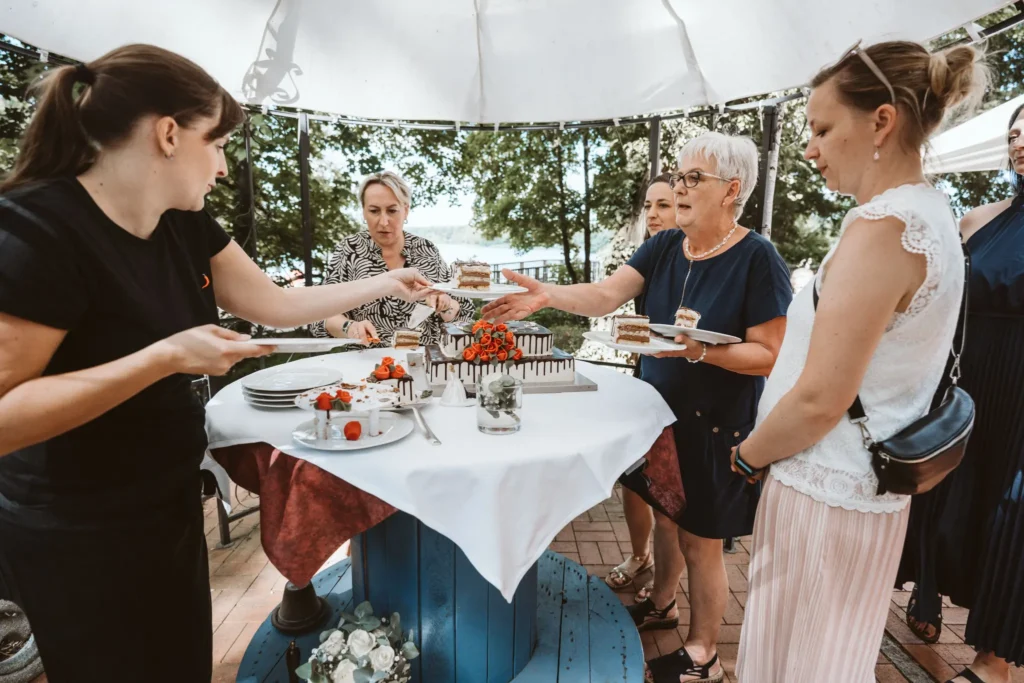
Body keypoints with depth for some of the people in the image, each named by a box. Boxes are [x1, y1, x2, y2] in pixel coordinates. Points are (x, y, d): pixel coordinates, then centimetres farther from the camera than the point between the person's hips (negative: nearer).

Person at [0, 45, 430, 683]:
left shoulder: (187, 225, -1)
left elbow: (278, 304, 5)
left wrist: (384, 285, 6)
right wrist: (167, 356, -31)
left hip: (168, 500, 7)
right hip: (78, 534, -7)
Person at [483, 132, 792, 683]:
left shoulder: (758, 259, -16)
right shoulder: (664, 247, 0)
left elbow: (769, 355, -16)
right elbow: (607, 295, -11)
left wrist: (700, 349, -31)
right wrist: (548, 295, -27)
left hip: (717, 425, -5)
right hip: (661, 411, 6)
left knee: (699, 539, 9)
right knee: (664, 514, 22)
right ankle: (661, 604, 49)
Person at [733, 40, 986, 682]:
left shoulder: (882, 226, -22)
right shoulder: (932, 215, 8)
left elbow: (819, 401, -25)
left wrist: (745, 454, -8)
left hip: (823, 491, -9)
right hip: (868, 484, 9)